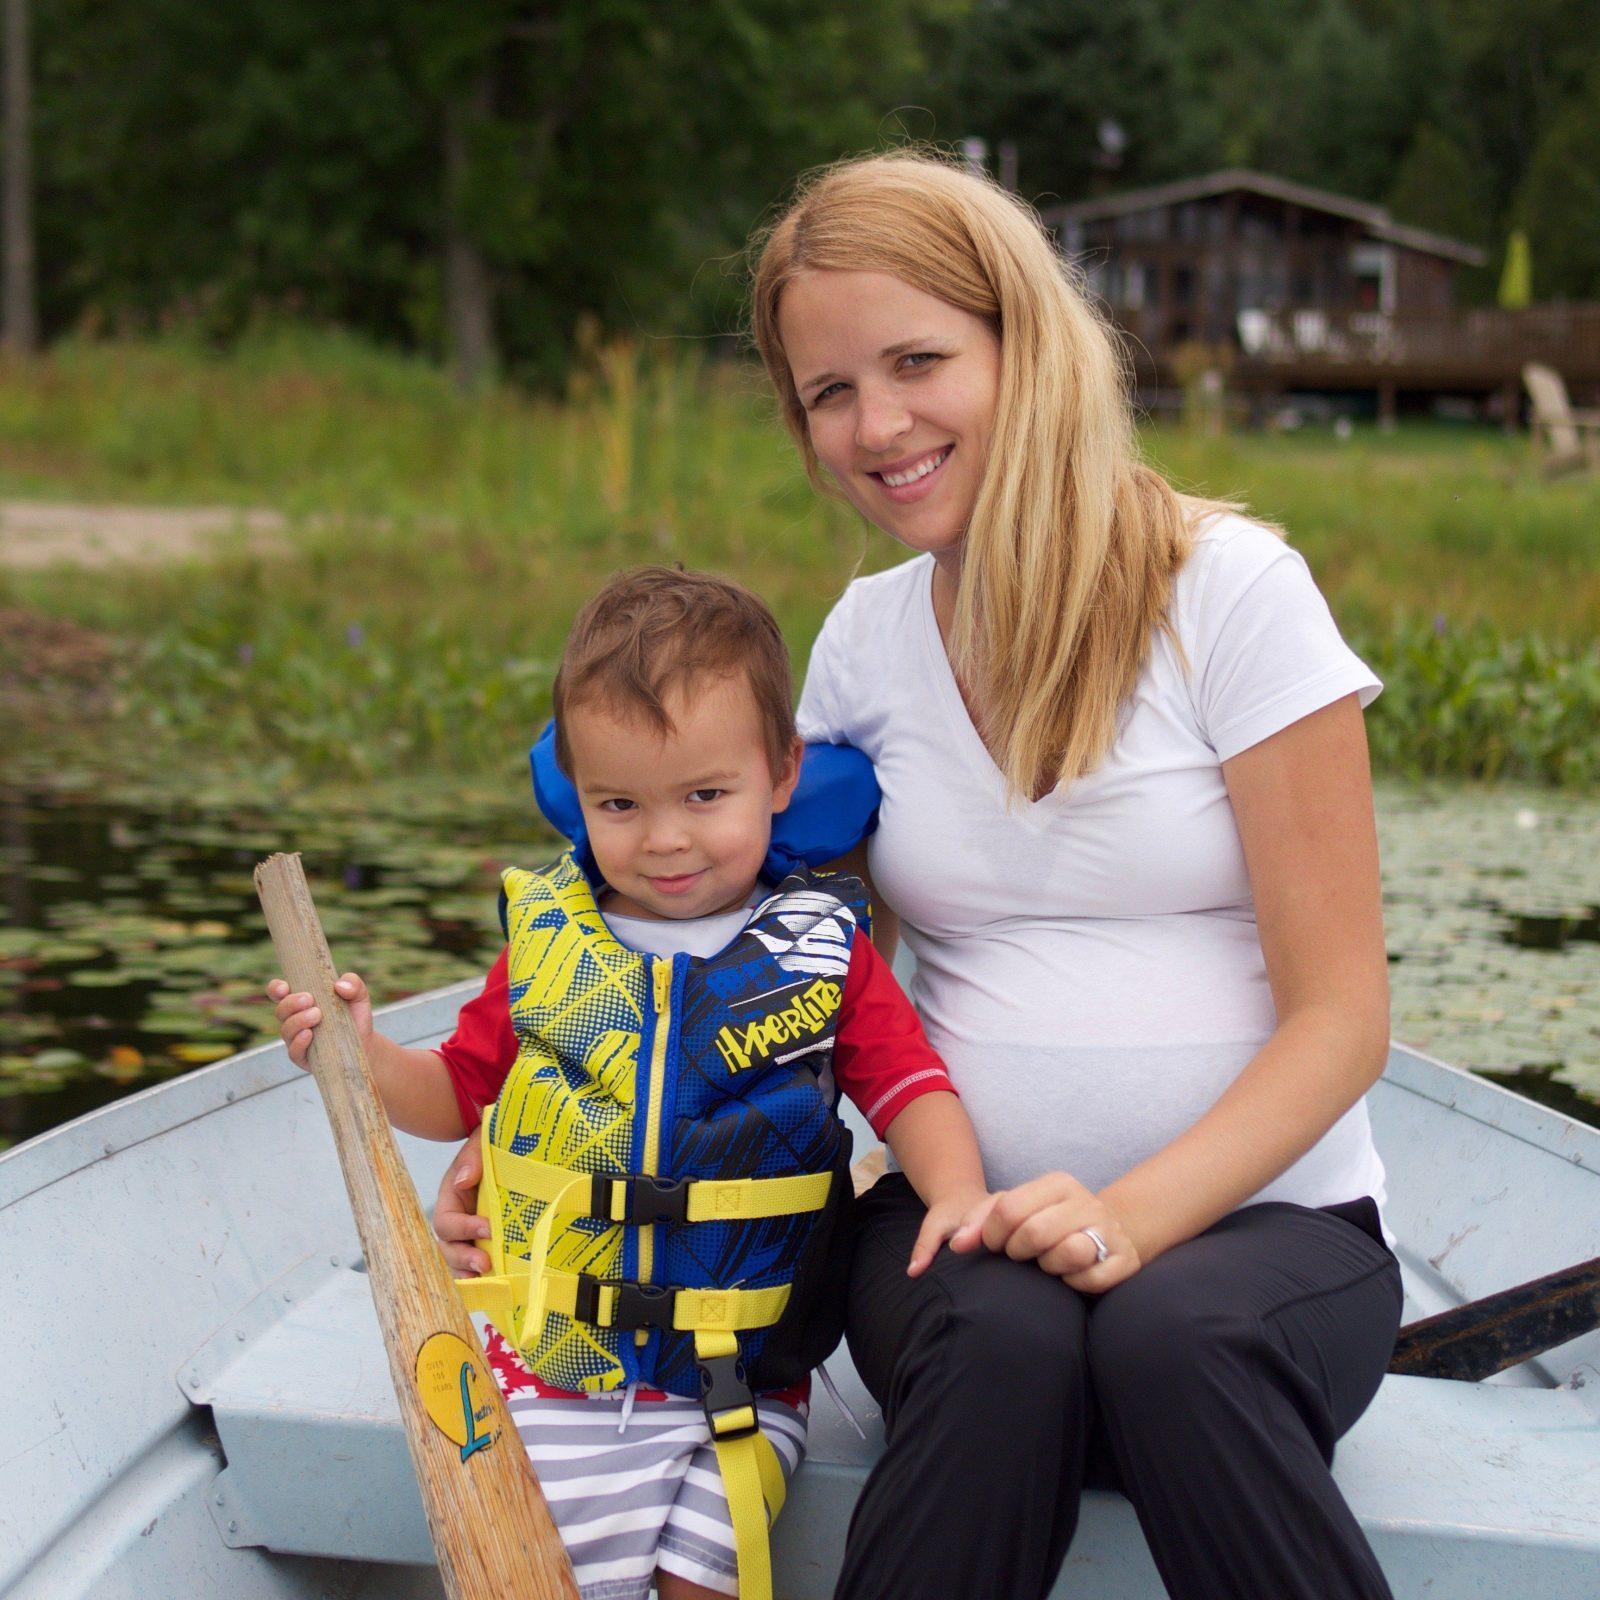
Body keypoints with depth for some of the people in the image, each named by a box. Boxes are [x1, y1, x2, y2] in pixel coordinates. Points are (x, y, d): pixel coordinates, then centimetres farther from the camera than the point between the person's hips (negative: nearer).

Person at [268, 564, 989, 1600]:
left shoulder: (819, 954, -1)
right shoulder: (548, 944, 3)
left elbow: (912, 1089, -4)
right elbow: (458, 1092, 12)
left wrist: (958, 1193, -23)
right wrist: (363, 1054, -6)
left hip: (743, 1385, -1)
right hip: (555, 1372, 1)